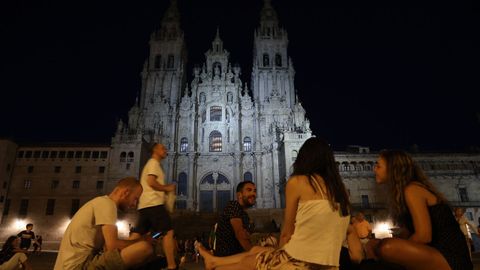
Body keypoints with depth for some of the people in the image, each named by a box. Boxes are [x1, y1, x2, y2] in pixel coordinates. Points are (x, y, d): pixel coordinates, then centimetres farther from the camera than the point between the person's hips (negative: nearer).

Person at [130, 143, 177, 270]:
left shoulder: (150, 164, 29)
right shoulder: (154, 162, -3)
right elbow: (151, 182, -17)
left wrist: (165, 188, 18)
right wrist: (167, 188, -6)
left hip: (144, 204, 10)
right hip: (154, 204, -10)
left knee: (137, 235, 8)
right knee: (168, 232, -10)